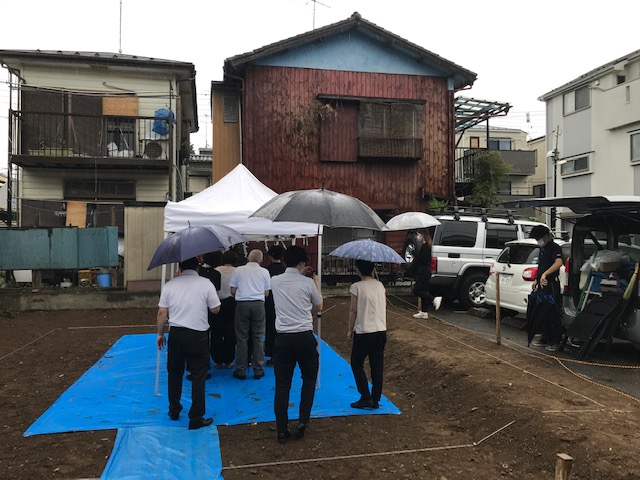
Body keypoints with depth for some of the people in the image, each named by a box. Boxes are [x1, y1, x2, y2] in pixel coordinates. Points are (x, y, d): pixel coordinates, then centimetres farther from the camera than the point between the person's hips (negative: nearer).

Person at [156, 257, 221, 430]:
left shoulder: (169, 285, 2)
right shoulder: (206, 284, -4)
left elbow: (162, 313, 1)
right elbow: (216, 309, -1)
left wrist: (160, 333, 13)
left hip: (176, 333, 3)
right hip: (198, 335, -3)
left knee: (175, 373, 19)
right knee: (198, 376, 4)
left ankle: (174, 411, 32)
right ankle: (196, 418, 6)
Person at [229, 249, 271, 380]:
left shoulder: (238, 270, 2)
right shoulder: (264, 272, 4)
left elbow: (233, 290, 4)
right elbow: (266, 293, 7)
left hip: (242, 304, -1)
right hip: (258, 305, 1)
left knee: (242, 338, 6)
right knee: (258, 338, 7)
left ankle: (241, 371, 10)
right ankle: (258, 370, 11)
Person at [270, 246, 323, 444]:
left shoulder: (275, 281, 3)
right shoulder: (308, 283, -5)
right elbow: (318, 307, 10)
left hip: (282, 338, 2)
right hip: (304, 337, -2)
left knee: (282, 385, 9)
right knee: (309, 379, 19)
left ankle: (282, 431, 12)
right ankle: (302, 421, 10)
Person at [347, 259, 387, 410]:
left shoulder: (357, 287, -11)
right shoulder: (380, 285, 5)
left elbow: (353, 310, -8)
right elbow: (383, 306, 8)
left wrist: (350, 330, 2)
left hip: (363, 332, -5)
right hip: (381, 331, 5)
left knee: (356, 364, 10)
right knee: (377, 366, 11)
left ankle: (366, 397, 5)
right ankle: (375, 399, 16)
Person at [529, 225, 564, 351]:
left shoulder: (554, 247, -12)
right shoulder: (542, 249, 17)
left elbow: (558, 262, -31)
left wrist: (545, 274, -41)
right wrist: (536, 279, 21)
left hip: (552, 285, -9)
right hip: (542, 284, 9)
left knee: (554, 313, -3)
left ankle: (556, 341, 2)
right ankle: (546, 337, 23)